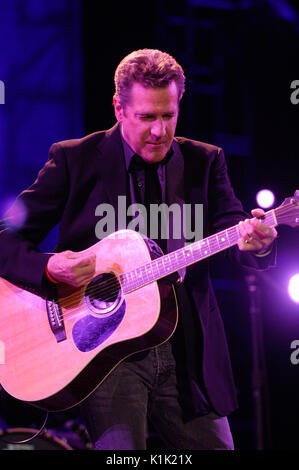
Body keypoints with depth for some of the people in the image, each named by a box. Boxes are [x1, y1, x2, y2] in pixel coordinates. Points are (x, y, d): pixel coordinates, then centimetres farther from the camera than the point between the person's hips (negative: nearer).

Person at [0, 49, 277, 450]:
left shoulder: (204, 162, 9)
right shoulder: (75, 160, 1)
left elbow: (233, 228, -5)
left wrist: (256, 242, -29)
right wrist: (49, 268, -22)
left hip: (185, 349, 3)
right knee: (121, 447, -19)